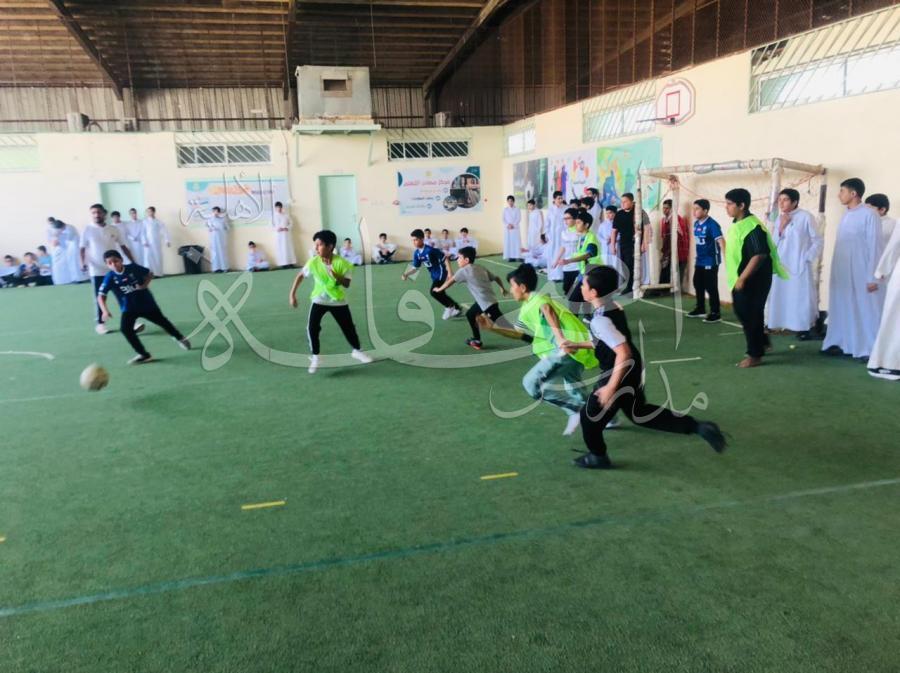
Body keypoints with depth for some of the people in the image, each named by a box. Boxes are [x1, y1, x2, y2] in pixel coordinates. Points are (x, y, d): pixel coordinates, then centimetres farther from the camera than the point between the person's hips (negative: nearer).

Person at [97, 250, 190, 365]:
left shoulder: (133, 268, -15)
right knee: (125, 328, -19)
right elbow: (101, 296, -18)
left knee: (161, 321, 17)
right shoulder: (110, 277, -15)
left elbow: (150, 274, 2)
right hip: (128, 308, 1)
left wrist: (145, 284, -16)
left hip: (146, 303, -1)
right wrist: (105, 311, -33)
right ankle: (144, 355, -9)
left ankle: (180, 338, 44)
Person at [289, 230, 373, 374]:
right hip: (319, 300, 1)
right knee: (312, 328, -15)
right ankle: (315, 357, 2)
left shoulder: (341, 263, -19)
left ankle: (357, 351, 34)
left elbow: (346, 284, -22)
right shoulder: (313, 262, -14)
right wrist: (292, 294, -4)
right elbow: (300, 276, 0)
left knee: (349, 328, 8)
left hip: (338, 302, -1)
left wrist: (333, 273, -37)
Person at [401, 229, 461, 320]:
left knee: (434, 292, -21)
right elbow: (415, 267, 4)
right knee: (440, 294, 17)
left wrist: (449, 273, -21)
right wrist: (406, 274, -14)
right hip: (434, 275, 9)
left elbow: (445, 259, -20)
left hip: (441, 273, -9)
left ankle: (449, 307, 2)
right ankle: (456, 308, 36)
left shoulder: (430, 250, -26)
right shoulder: (416, 253, -4)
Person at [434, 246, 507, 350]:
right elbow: (496, 278, 20)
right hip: (485, 301, 9)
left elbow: (450, 281, 2)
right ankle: (477, 341, 35)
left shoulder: (464, 271, -6)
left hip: (487, 303, -9)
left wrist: (439, 289, 17)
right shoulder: (481, 268, 14)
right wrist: (502, 288, 36)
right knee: (470, 314, 26)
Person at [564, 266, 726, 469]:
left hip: (620, 374, -10)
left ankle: (598, 457, 33)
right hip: (633, 370, 10)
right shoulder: (613, 307, 3)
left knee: (590, 415, 11)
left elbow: (623, 352, -33)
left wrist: (610, 388, -30)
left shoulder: (600, 320, -27)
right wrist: (577, 345, 16)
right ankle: (698, 426, 22)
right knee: (640, 414, 26)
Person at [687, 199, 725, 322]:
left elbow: (721, 240, -27)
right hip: (699, 261, 8)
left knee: (711, 287, -3)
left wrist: (725, 258, -36)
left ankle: (716, 313, 6)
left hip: (710, 261, -8)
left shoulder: (712, 224, -19)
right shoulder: (696, 223, 6)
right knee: (698, 284, 17)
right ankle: (700, 309, 32)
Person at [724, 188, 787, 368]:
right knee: (743, 313, 18)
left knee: (751, 315, -2)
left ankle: (755, 355, 10)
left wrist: (742, 278, -25)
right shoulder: (737, 224, 9)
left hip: (753, 280, -9)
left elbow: (759, 255, -26)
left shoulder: (753, 227, -20)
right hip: (741, 278, 9)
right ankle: (762, 342, 36)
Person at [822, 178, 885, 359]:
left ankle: (869, 349, 7)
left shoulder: (869, 214, -9)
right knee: (842, 308, 10)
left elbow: (876, 246, -11)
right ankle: (842, 343, 18)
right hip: (842, 273, 7)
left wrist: (873, 277, -14)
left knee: (865, 310, 0)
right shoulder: (845, 216, 11)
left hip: (861, 273, -7)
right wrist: (836, 272, 10)